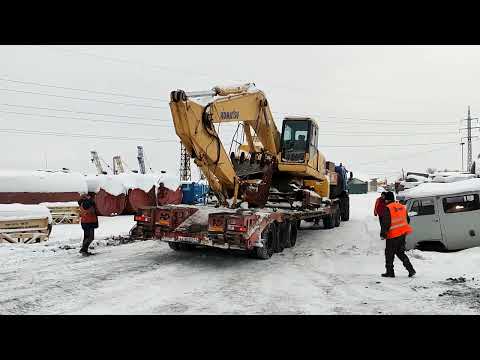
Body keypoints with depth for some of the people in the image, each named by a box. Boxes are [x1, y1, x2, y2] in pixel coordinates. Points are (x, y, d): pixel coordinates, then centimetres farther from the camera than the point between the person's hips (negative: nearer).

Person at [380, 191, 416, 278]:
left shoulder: (388, 209, -15)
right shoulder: (402, 207, 9)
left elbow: (385, 223, -18)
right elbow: (407, 220, 18)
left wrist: (383, 233, -10)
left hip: (393, 235, -7)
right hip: (403, 233, 7)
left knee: (389, 253, 6)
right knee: (400, 252, 18)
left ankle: (390, 272, 12)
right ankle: (411, 270, 10)